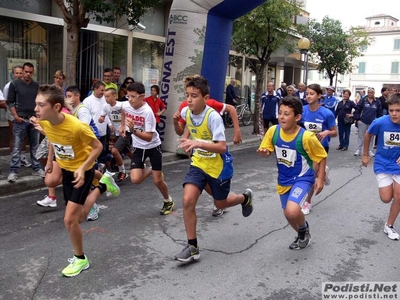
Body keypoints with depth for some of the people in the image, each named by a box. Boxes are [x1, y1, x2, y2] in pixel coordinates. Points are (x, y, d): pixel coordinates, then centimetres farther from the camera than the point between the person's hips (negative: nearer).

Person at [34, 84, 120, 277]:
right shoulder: (44, 122, -14)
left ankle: (80, 259, 15)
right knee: (79, 217, 16)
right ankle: (103, 186, 39)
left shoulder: (76, 127, -34)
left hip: (82, 170, -7)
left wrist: (82, 169, -29)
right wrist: (50, 160, 10)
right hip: (66, 168, 7)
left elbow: (97, 147, -21)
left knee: (70, 219, -9)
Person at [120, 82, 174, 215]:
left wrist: (133, 130, -43)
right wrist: (123, 126, 16)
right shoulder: (125, 105, -12)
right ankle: (150, 170, 24)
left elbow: (149, 137, -30)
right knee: (135, 179, -11)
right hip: (138, 147, 4)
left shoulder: (147, 111, -28)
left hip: (153, 146, -4)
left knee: (157, 180, 1)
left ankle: (168, 201, 30)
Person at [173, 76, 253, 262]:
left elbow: (222, 147, -33)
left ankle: (245, 198, 50)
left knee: (220, 204, 15)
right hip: (198, 164, 4)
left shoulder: (213, 116, -27)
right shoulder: (185, 112, -8)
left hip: (218, 166, -4)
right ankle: (192, 246, 1)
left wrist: (197, 144, -45)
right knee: (187, 201, -14)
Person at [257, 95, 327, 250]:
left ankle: (304, 228, 9)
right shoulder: (273, 131, -14)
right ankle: (302, 235, 48)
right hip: (284, 180, 5)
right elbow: (267, 151, 1)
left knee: (292, 212, -27)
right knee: (288, 214, 17)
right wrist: (264, 152, -23)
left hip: (303, 179, -5)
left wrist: (320, 179, -8)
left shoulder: (306, 137, -25)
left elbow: (322, 156, -10)